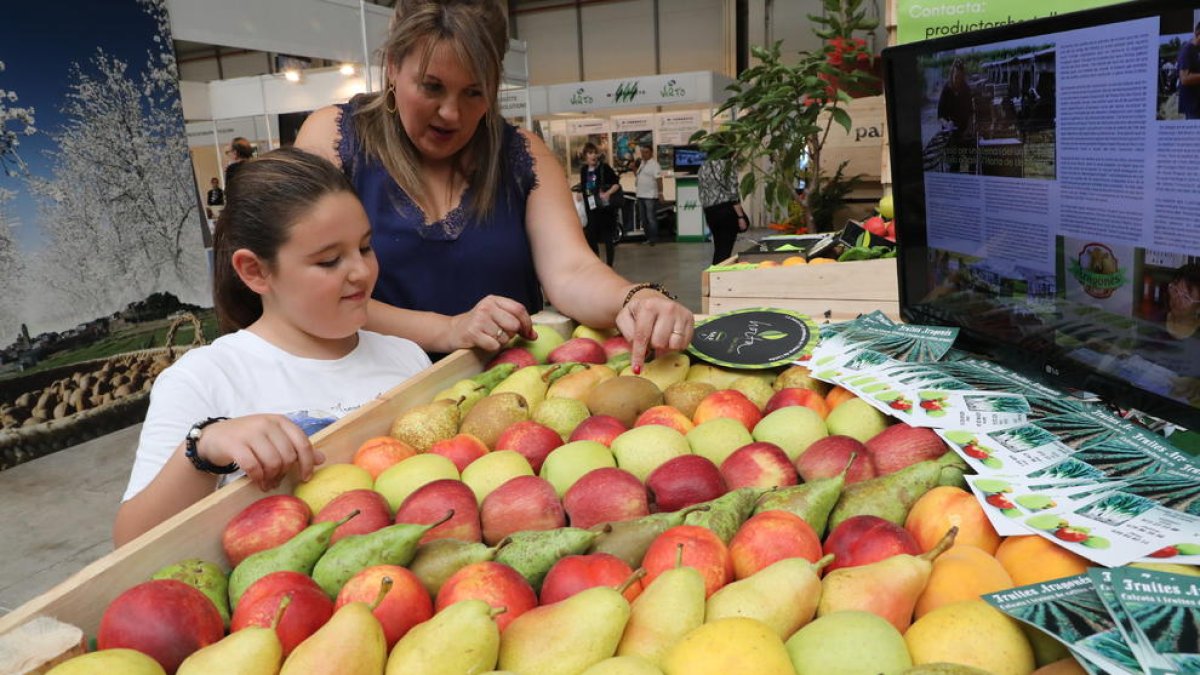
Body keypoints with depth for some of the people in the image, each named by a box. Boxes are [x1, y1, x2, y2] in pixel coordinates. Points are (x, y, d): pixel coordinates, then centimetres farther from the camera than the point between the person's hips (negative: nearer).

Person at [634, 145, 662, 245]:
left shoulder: (654, 164, -12)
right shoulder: (641, 163, 13)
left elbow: (659, 179, -17)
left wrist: (660, 193, -23)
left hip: (650, 196, -9)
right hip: (641, 195, 9)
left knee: (651, 218, -6)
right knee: (643, 218, 13)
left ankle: (653, 238, -1)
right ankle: (648, 237, 21)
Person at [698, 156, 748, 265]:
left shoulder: (703, 167, 10)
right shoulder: (726, 165, -8)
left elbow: (702, 194, 12)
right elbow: (733, 194, -12)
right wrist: (740, 216, -11)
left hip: (710, 212, 6)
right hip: (727, 210, -6)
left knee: (718, 248, 15)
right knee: (726, 249, -2)